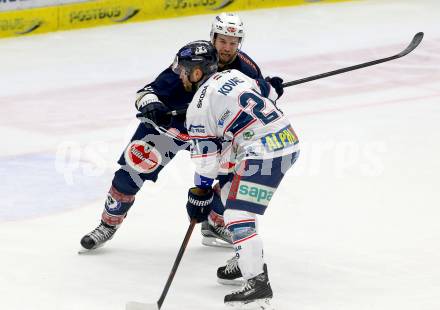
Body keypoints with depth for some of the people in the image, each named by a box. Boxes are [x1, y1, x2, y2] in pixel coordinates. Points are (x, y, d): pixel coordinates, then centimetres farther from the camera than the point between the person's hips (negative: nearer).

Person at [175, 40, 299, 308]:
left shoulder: (199, 108, -5)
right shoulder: (233, 75, 16)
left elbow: (207, 159, -3)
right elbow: (270, 93, 24)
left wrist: (199, 196, 8)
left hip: (264, 153, -10)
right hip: (289, 139, 10)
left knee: (237, 214, -11)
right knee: (231, 193, 25)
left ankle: (257, 284, -21)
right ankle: (249, 259, 33)